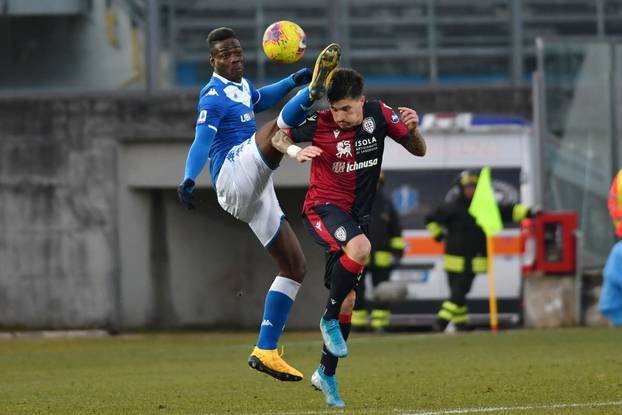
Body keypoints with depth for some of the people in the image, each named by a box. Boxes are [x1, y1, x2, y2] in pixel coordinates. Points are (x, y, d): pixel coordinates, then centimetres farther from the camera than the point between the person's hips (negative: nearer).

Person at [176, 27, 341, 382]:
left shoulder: (241, 86, 20)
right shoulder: (214, 96, -7)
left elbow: (260, 99, 41)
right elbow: (202, 141, -20)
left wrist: (294, 80, 28)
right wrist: (189, 179, -36)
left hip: (253, 193, 9)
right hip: (234, 172, -9)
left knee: (295, 266, 6)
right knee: (277, 128, -30)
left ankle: (266, 351, 5)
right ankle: (314, 93, -61)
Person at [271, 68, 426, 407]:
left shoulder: (378, 115, -6)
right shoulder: (319, 124, -13)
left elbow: (418, 151, 2)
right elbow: (279, 137, 3)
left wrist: (412, 129, -20)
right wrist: (294, 151, -19)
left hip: (356, 214, 4)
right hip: (323, 207, -4)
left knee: (348, 299, 5)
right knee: (360, 248, -35)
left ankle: (326, 374, 19)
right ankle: (329, 319, -14)